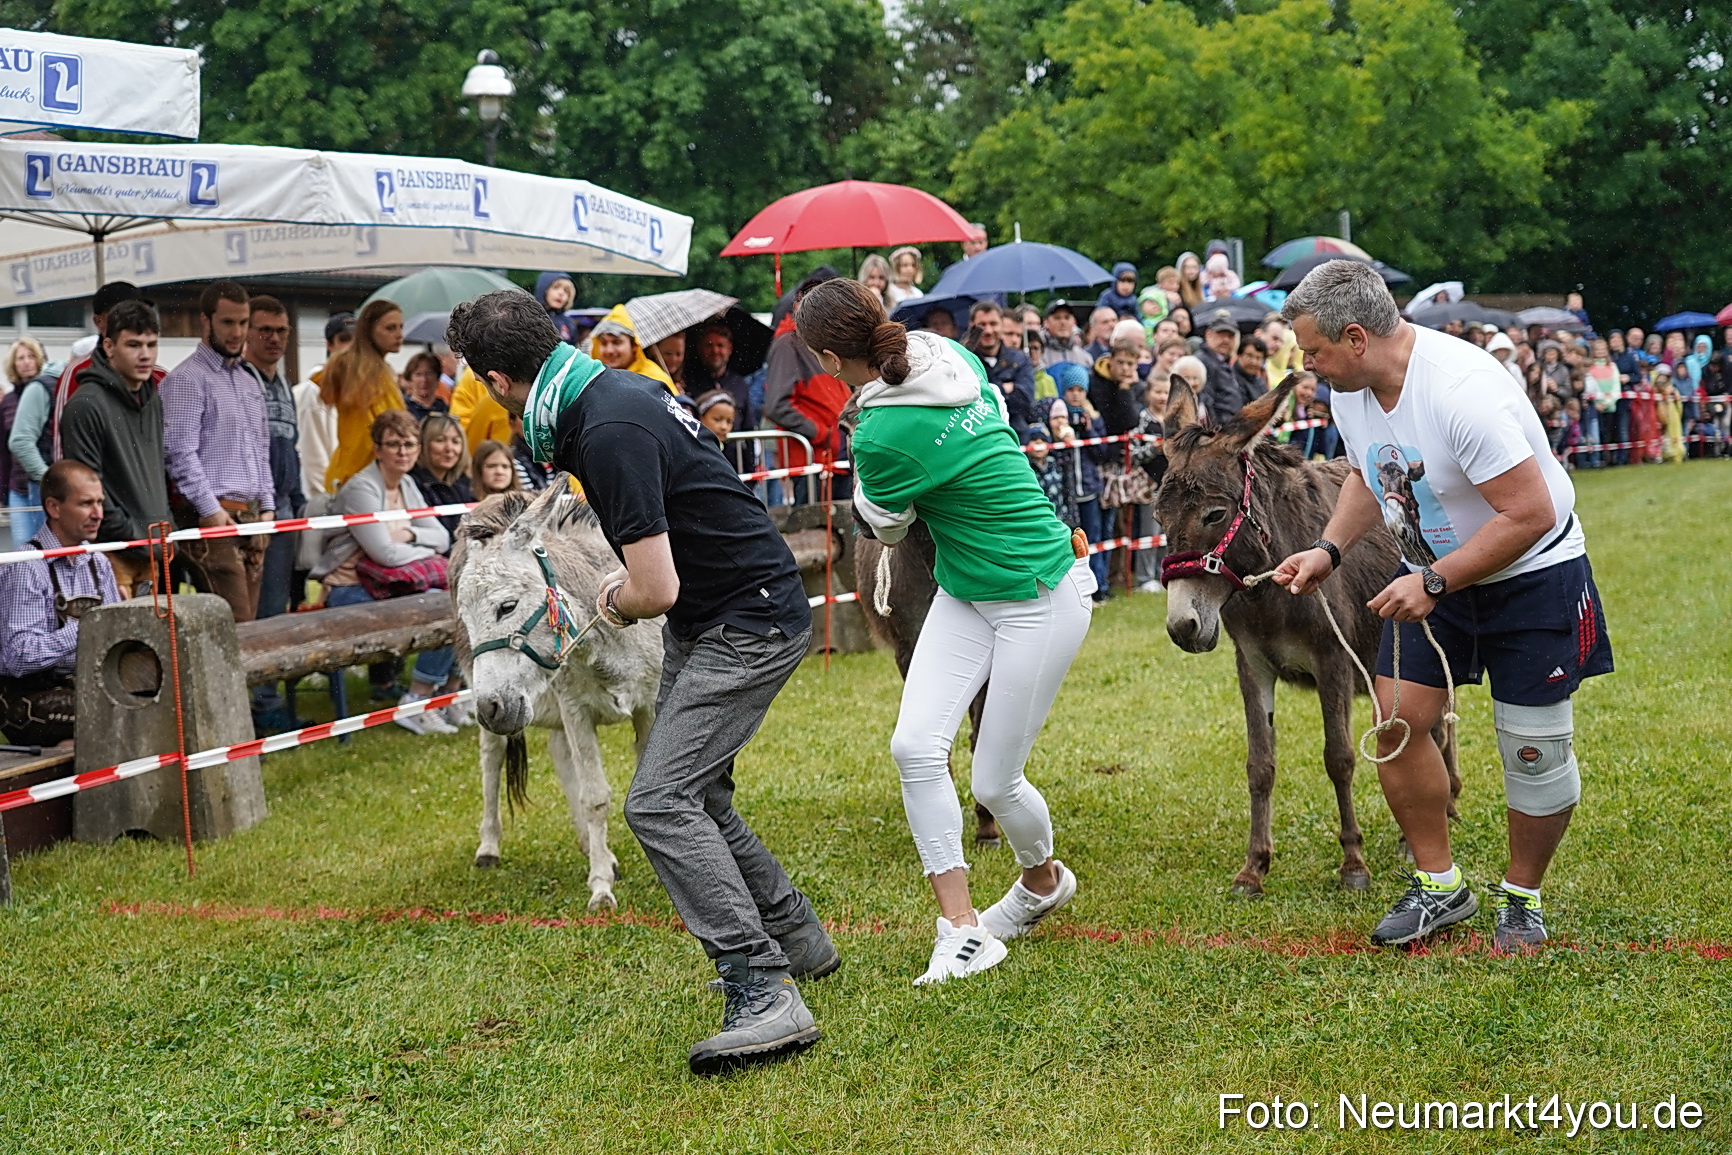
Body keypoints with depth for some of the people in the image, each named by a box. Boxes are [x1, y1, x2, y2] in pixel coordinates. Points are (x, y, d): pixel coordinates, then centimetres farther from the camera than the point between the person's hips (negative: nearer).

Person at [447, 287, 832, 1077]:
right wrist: (627, 584, 15)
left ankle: (766, 997, -21)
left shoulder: (610, 433, -26)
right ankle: (796, 939, 32)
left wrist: (615, 606, -5)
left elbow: (656, 591, -26)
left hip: (748, 626, -10)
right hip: (706, 624, 10)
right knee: (692, 793, 18)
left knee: (659, 802, -18)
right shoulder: (611, 390, 6)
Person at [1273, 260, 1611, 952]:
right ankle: (1439, 885, 15)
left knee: (1533, 747, -3)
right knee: (1396, 721, -1)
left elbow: (1530, 514, -31)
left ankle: (1522, 898, 19)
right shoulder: (1350, 390, -6)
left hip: (1532, 572, -7)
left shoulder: (1463, 391, -32)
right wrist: (1329, 549, -2)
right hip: (1432, 572, 7)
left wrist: (1433, 582, -28)